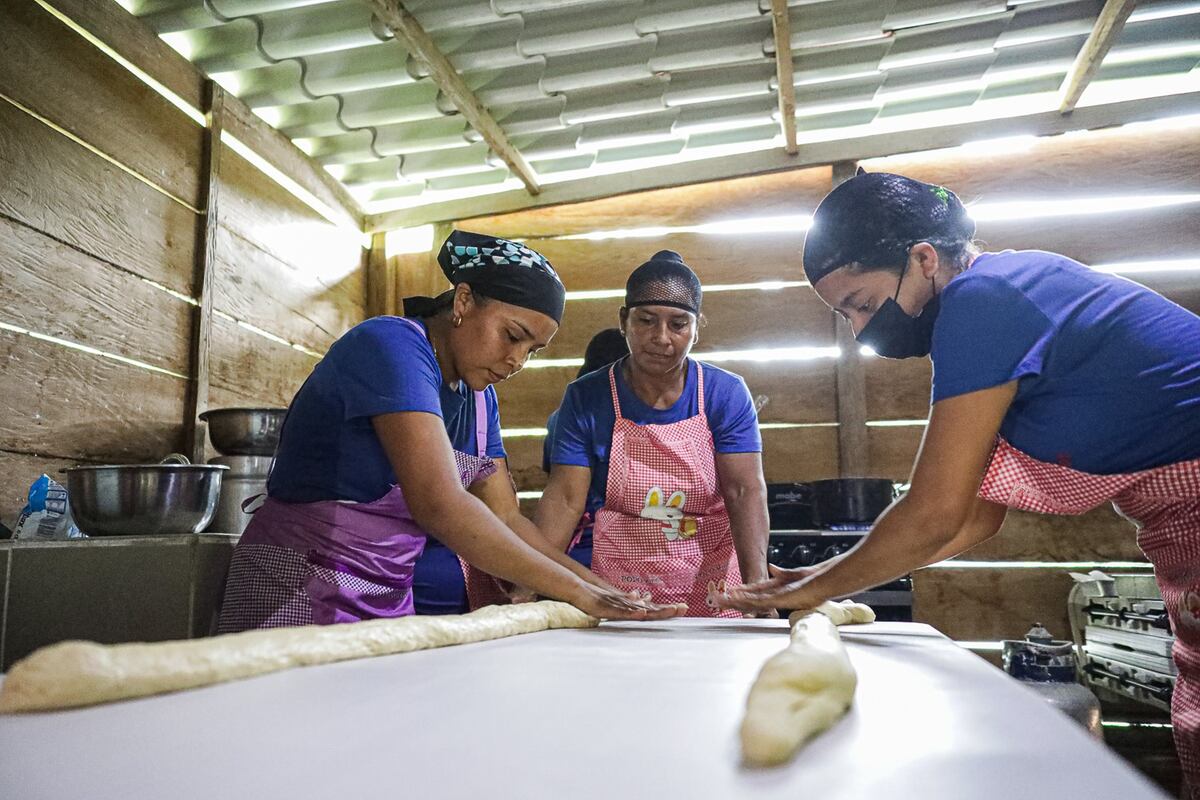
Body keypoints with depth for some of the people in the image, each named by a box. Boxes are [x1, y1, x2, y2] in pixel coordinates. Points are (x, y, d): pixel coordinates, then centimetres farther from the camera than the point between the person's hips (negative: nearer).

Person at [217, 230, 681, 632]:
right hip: (304, 593, -7)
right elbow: (439, 504, -29)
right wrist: (575, 591, -25)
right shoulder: (394, 346, -19)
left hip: (391, 599, 7)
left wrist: (603, 589, -5)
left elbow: (506, 519, 6)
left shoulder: (479, 397, 7)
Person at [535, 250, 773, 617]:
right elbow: (565, 497, -7)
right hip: (618, 590, 0)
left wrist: (756, 580, -24)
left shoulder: (726, 394, 0)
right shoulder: (585, 398, -1)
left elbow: (745, 491, -9)